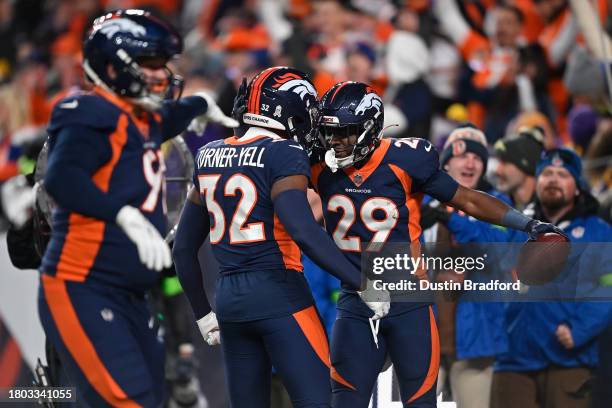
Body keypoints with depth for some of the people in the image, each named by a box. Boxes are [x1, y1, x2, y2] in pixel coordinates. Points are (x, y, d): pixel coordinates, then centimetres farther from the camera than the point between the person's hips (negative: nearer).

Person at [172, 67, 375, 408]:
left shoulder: (210, 156, 14)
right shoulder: (283, 154, -8)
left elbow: (184, 248, 18)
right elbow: (304, 232, -22)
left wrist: (202, 313, 27)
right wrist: (362, 283, -19)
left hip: (229, 299, 7)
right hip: (278, 293, -7)